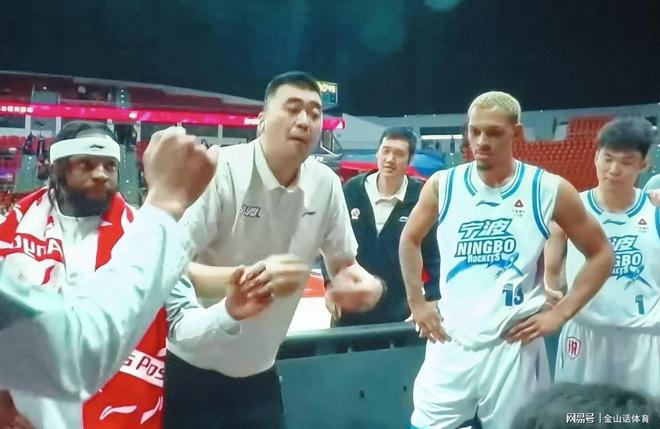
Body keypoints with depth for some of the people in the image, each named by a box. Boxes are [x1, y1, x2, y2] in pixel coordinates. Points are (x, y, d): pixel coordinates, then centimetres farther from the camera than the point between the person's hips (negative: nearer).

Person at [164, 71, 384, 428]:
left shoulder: (326, 185, -5)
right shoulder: (220, 172, -20)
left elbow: (344, 263, 7)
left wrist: (364, 282, -16)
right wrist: (249, 276, -38)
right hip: (190, 370, -4)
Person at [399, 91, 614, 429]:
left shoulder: (549, 190, -5)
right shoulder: (442, 185, 0)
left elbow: (601, 254, 4)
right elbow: (409, 240, 16)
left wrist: (560, 313, -3)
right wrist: (417, 303, 9)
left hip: (514, 347, -1)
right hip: (450, 343, 2)